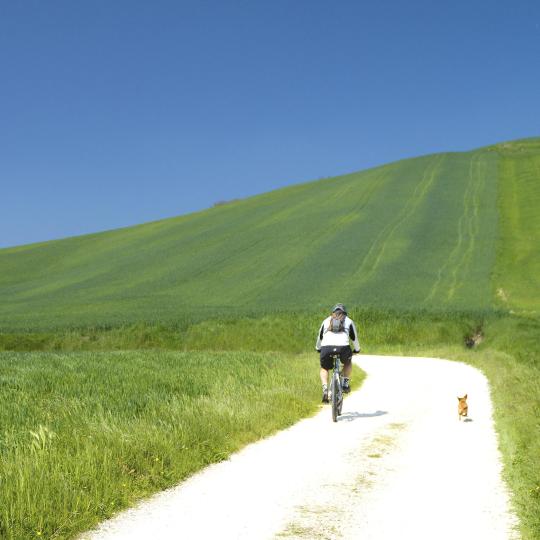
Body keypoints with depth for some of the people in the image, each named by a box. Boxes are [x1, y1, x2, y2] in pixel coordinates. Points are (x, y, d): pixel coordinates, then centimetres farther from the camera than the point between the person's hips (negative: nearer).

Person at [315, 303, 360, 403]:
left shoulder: (326, 321, 28)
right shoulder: (349, 321, 25)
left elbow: (320, 337, 39)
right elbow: (354, 338, 33)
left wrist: (318, 348, 57)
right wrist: (357, 349, 52)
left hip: (326, 348, 1)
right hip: (343, 348, 0)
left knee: (324, 368, 28)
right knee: (348, 362, 35)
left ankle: (325, 390, 7)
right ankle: (346, 384, 22)